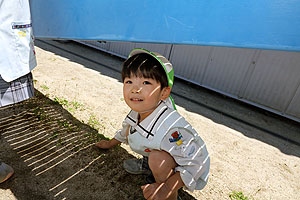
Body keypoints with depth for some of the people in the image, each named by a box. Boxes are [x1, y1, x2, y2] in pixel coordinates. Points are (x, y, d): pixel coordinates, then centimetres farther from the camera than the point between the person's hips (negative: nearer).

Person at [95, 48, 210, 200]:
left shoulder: (172, 129, -42)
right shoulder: (139, 110, -15)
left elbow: (195, 164, -32)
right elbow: (125, 130, 9)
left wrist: (166, 187, -38)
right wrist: (111, 143, 21)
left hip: (193, 173, -6)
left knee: (158, 158, -38)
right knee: (131, 129, 4)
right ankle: (149, 164, 22)